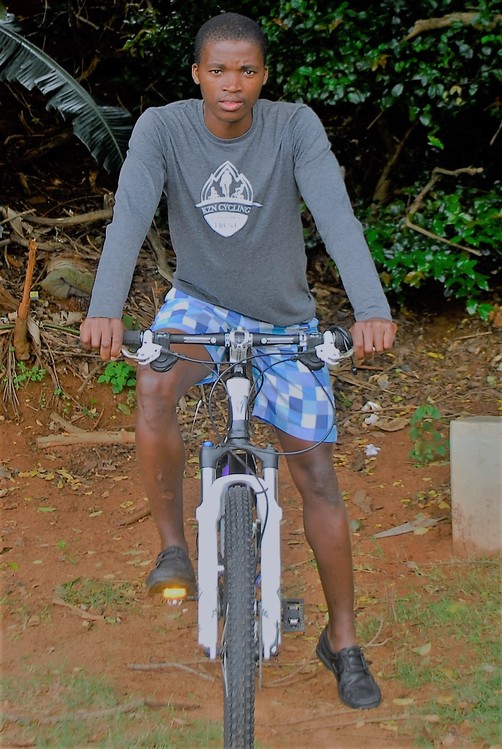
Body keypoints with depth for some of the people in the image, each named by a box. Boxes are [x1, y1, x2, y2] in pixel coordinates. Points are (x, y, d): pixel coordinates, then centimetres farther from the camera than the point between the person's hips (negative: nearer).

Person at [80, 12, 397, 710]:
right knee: (153, 390, -34)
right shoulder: (162, 128, -15)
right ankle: (172, 547, -10)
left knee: (318, 477, -1)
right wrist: (104, 309, -46)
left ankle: (343, 640, 16)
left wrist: (372, 309, -46)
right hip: (201, 303, 0)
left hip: (284, 320, 0)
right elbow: (130, 216, -29)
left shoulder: (295, 126, -17)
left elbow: (336, 215, -30)